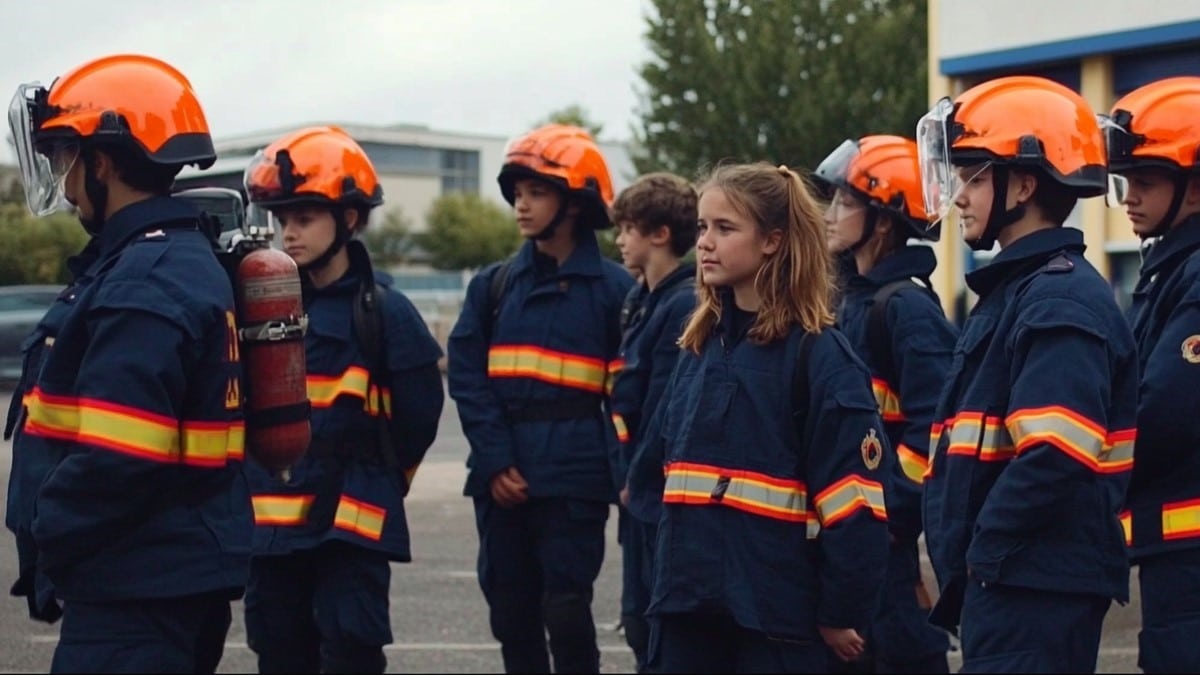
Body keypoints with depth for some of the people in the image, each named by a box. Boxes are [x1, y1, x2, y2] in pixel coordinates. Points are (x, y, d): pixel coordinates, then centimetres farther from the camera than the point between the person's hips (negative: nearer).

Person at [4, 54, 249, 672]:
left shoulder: (145, 285, -19)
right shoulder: (179, 262, 14)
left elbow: (114, 459, -26)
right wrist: (55, 548, 14)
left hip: (139, 591, -10)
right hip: (176, 579, 10)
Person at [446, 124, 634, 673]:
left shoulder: (614, 289, -1)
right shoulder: (494, 286, 8)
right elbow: (467, 377, 2)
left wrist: (617, 471, -10)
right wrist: (495, 461, -8)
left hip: (573, 481, -4)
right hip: (501, 480, 4)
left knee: (567, 615, -3)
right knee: (511, 616, 10)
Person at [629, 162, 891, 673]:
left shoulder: (817, 353, -9)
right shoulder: (701, 343, 11)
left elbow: (853, 501, -12)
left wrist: (841, 611, -12)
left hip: (777, 612, -6)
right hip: (688, 602, 6)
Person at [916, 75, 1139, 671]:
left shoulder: (1061, 299, -15)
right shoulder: (1010, 290, 17)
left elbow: (1056, 456, -27)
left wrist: (984, 549, -17)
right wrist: (963, 560, 14)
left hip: (1038, 593, -10)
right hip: (1003, 582, 10)